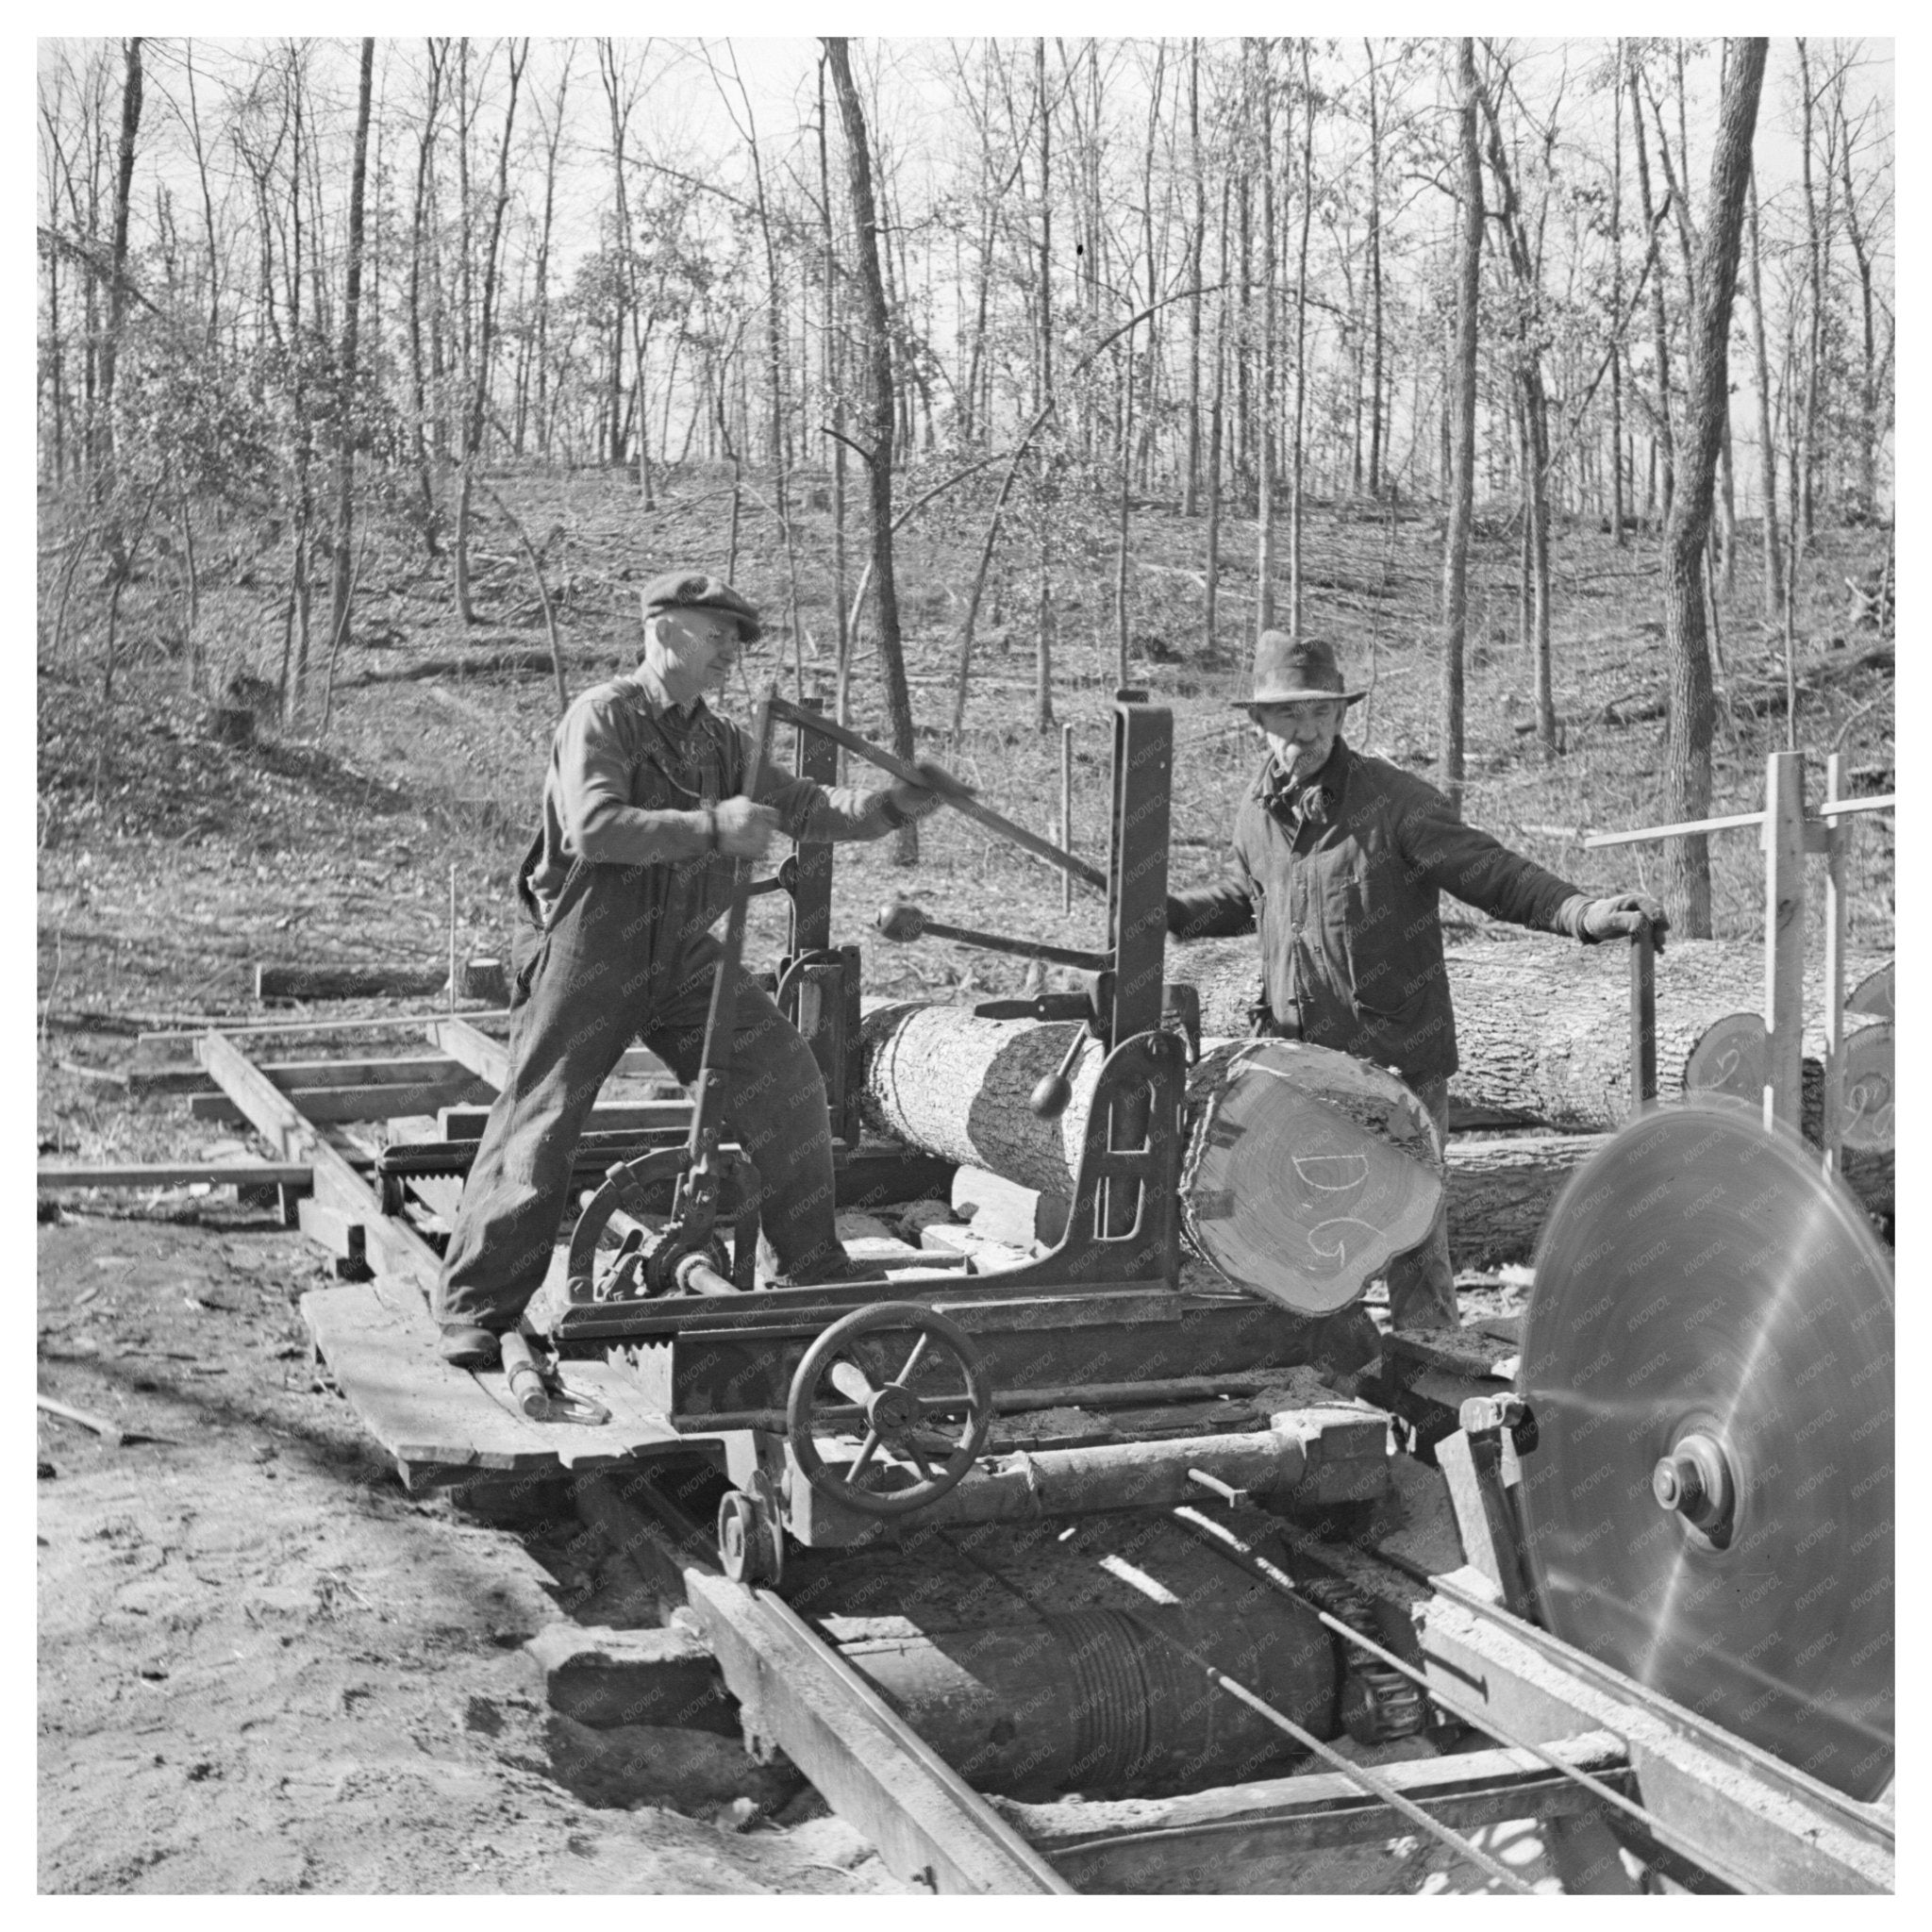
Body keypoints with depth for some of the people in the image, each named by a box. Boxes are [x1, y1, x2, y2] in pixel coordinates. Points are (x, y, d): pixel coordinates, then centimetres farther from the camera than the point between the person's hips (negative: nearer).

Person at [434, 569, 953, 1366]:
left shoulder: (721, 742, 11)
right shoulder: (602, 716, -11)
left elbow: (805, 807, 10)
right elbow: (592, 826, -26)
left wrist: (888, 806, -7)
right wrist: (710, 829, -30)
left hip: (687, 957, 6)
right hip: (587, 954, -6)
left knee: (788, 1090, 0)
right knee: (539, 1124, -4)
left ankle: (809, 1272, 16)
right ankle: (474, 1311, 7)